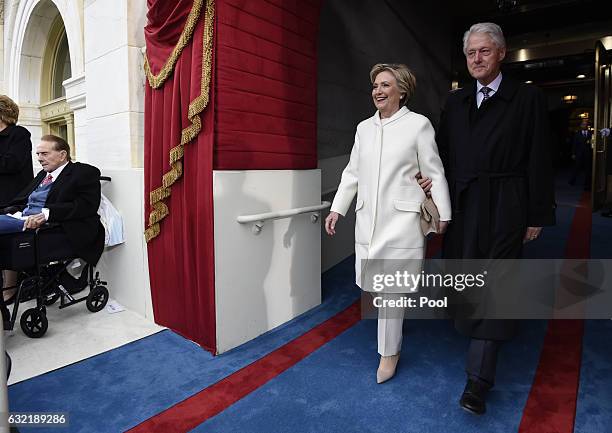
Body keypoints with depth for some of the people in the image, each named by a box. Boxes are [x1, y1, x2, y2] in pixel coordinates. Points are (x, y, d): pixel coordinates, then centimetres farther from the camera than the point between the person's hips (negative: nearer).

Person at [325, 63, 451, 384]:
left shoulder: (418, 124, -2)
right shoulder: (363, 128, 12)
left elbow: (434, 173, 1)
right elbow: (352, 173, 15)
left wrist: (443, 214, 2)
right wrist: (337, 209, 13)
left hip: (401, 218, -5)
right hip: (368, 218, 5)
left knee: (391, 287, -1)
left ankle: (389, 352, 20)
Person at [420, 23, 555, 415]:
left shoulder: (528, 99, -1)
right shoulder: (455, 102, 11)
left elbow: (539, 162, -2)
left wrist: (537, 217, -3)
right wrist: (434, 179, -6)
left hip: (504, 209, -4)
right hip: (463, 205, 5)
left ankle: (479, 378, 0)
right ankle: (480, 334, 38)